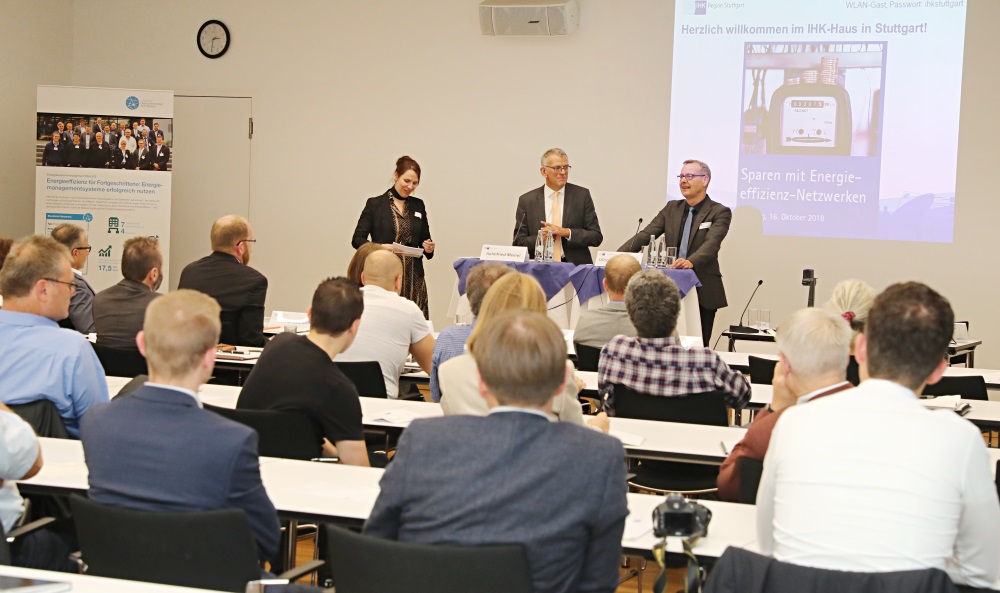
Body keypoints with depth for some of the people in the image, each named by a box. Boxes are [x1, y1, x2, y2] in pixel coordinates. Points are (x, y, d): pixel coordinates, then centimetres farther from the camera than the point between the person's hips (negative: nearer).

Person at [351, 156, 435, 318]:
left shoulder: (418, 205, 14)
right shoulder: (375, 204, 2)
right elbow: (357, 239, -2)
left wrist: (429, 248, -3)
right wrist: (380, 247, -19)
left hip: (413, 277, 3)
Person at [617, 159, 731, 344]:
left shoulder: (720, 212, -3)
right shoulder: (672, 208, 13)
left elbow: (711, 243, -19)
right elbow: (644, 235, 6)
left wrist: (691, 261, -40)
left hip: (702, 293, -4)